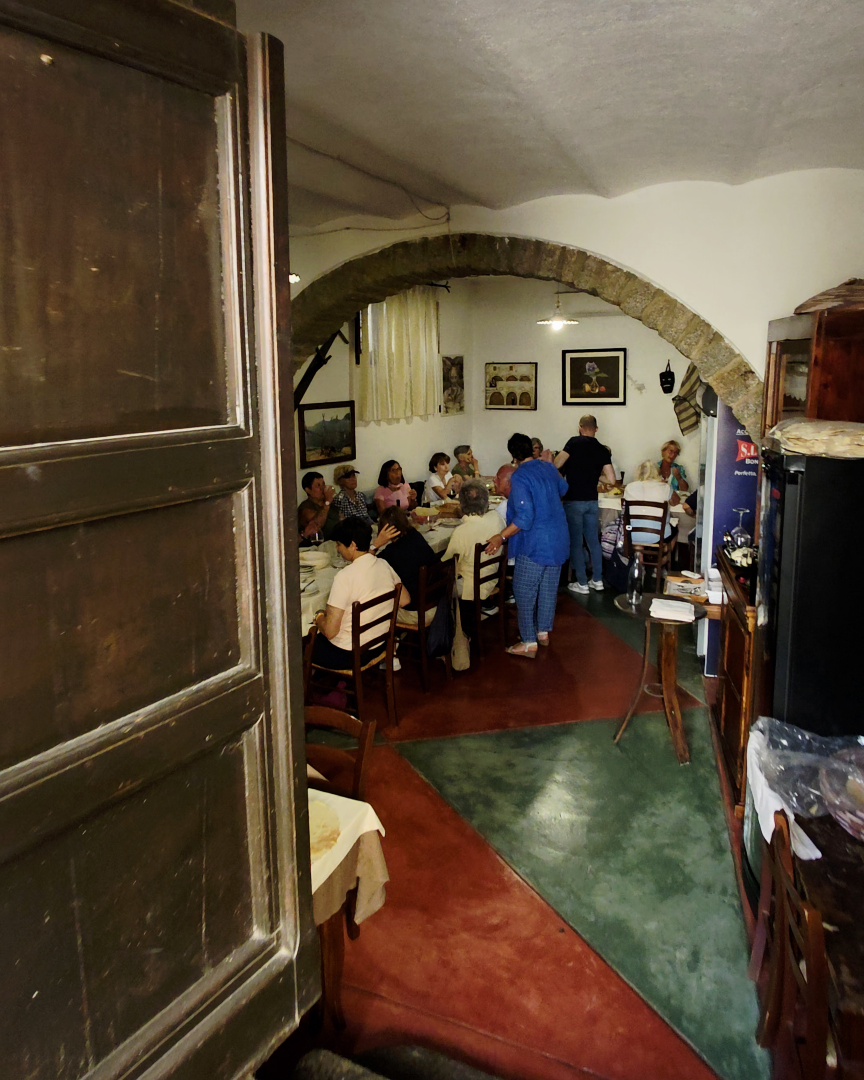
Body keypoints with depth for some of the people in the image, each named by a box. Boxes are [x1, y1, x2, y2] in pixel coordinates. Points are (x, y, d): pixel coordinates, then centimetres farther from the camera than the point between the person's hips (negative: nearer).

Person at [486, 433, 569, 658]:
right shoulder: (548, 468, 5)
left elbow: (524, 518, -25)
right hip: (558, 540, 8)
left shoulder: (519, 477, -18)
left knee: (524, 592, 1)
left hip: (535, 544, -8)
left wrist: (501, 537, -22)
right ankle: (544, 632, 29)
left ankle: (529, 643, 4)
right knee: (549, 588, 17)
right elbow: (563, 488, 29)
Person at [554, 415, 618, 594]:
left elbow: (557, 465, -16)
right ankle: (597, 580, 21)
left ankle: (582, 583, 9)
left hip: (573, 501, -4)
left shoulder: (575, 442, -9)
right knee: (593, 541, 15)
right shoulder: (603, 450, 4)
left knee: (576, 542, 4)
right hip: (592, 501, 4)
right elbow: (611, 480, 1)